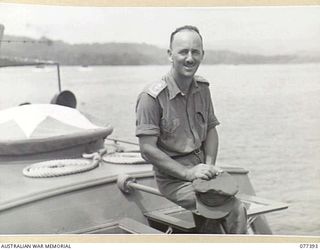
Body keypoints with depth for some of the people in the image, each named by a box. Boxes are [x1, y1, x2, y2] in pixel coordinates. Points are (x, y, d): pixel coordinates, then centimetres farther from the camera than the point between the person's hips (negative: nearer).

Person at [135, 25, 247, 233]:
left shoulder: (202, 89, 7)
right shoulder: (152, 97, -15)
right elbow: (147, 148, -16)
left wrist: (209, 165, -2)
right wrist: (188, 173, -19)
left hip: (200, 169, 6)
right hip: (173, 177, -6)